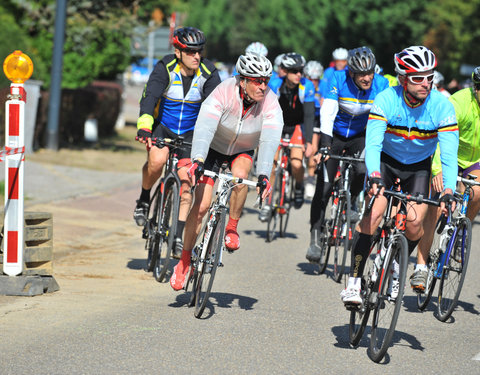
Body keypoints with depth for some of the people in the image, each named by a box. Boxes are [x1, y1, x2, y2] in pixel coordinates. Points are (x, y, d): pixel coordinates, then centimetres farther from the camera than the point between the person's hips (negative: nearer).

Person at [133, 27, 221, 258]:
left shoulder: (208, 74, -15)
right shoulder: (165, 68, -19)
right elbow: (150, 97, -31)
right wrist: (144, 127, -46)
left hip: (190, 133, 2)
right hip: (161, 126, -2)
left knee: (185, 183, -8)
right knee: (157, 160, -31)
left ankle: (178, 238, 0)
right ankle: (144, 200, -2)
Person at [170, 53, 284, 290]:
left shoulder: (270, 103, -26)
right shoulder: (223, 93, -32)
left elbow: (270, 139, -37)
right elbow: (204, 128, -42)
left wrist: (263, 174, -51)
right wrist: (197, 161, -57)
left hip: (243, 150, 1)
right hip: (214, 147, -1)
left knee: (240, 176, -34)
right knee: (201, 206, -10)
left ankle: (232, 228, -11)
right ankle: (184, 261, 6)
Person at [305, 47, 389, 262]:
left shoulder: (381, 85, -19)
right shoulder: (338, 80, -25)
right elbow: (327, 115, -31)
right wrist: (324, 147, -42)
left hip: (359, 137, 2)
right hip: (334, 136, -2)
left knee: (363, 171, -25)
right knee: (324, 188, -8)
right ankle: (315, 238, 1)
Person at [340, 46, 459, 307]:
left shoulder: (442, 106, -23)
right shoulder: (386, 99, -25)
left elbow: (449, 153, -28)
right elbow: (372, 142, -33)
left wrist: (448, 190, -42)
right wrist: (374, 176, -51)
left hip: (419, 166, 1)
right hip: (385, 160, -1)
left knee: (414, 222, -16)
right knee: (373, 213, -21)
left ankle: (396, 265, 16)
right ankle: (354, 282, -16)